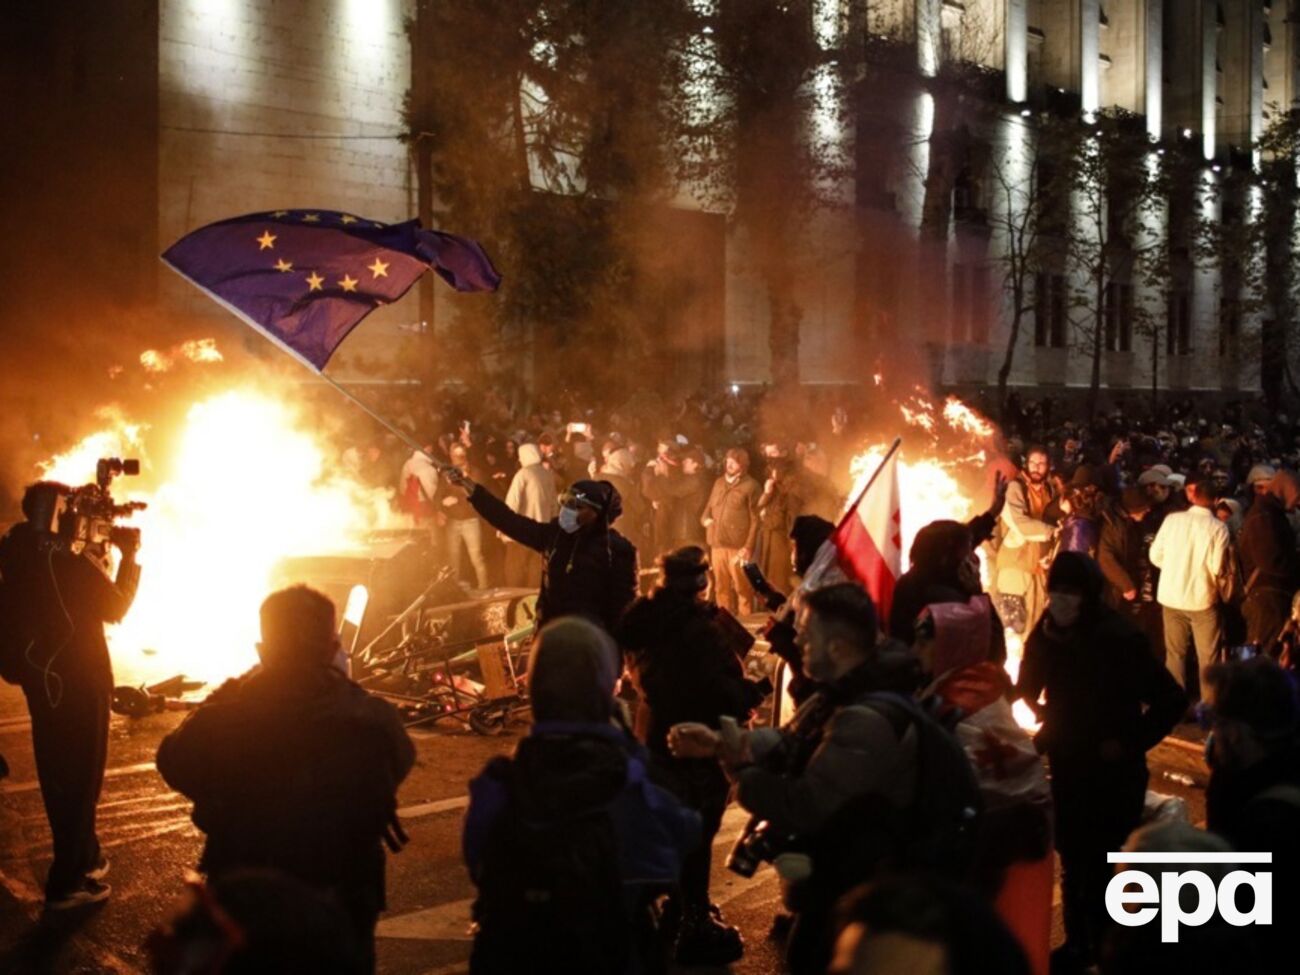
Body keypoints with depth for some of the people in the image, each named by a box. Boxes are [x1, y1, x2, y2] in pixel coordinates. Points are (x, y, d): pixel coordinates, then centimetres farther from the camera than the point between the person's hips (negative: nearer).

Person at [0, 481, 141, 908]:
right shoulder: (72, 564, -21)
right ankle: (67, 882, 5)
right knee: (81, 776, 2)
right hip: (79, 681, -7)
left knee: (58, 774, 18)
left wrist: (96, 551, 9)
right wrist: (129, 555, 0)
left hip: (39, 679, 7)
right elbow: (116, 607, -8)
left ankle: (84, 858, 33)